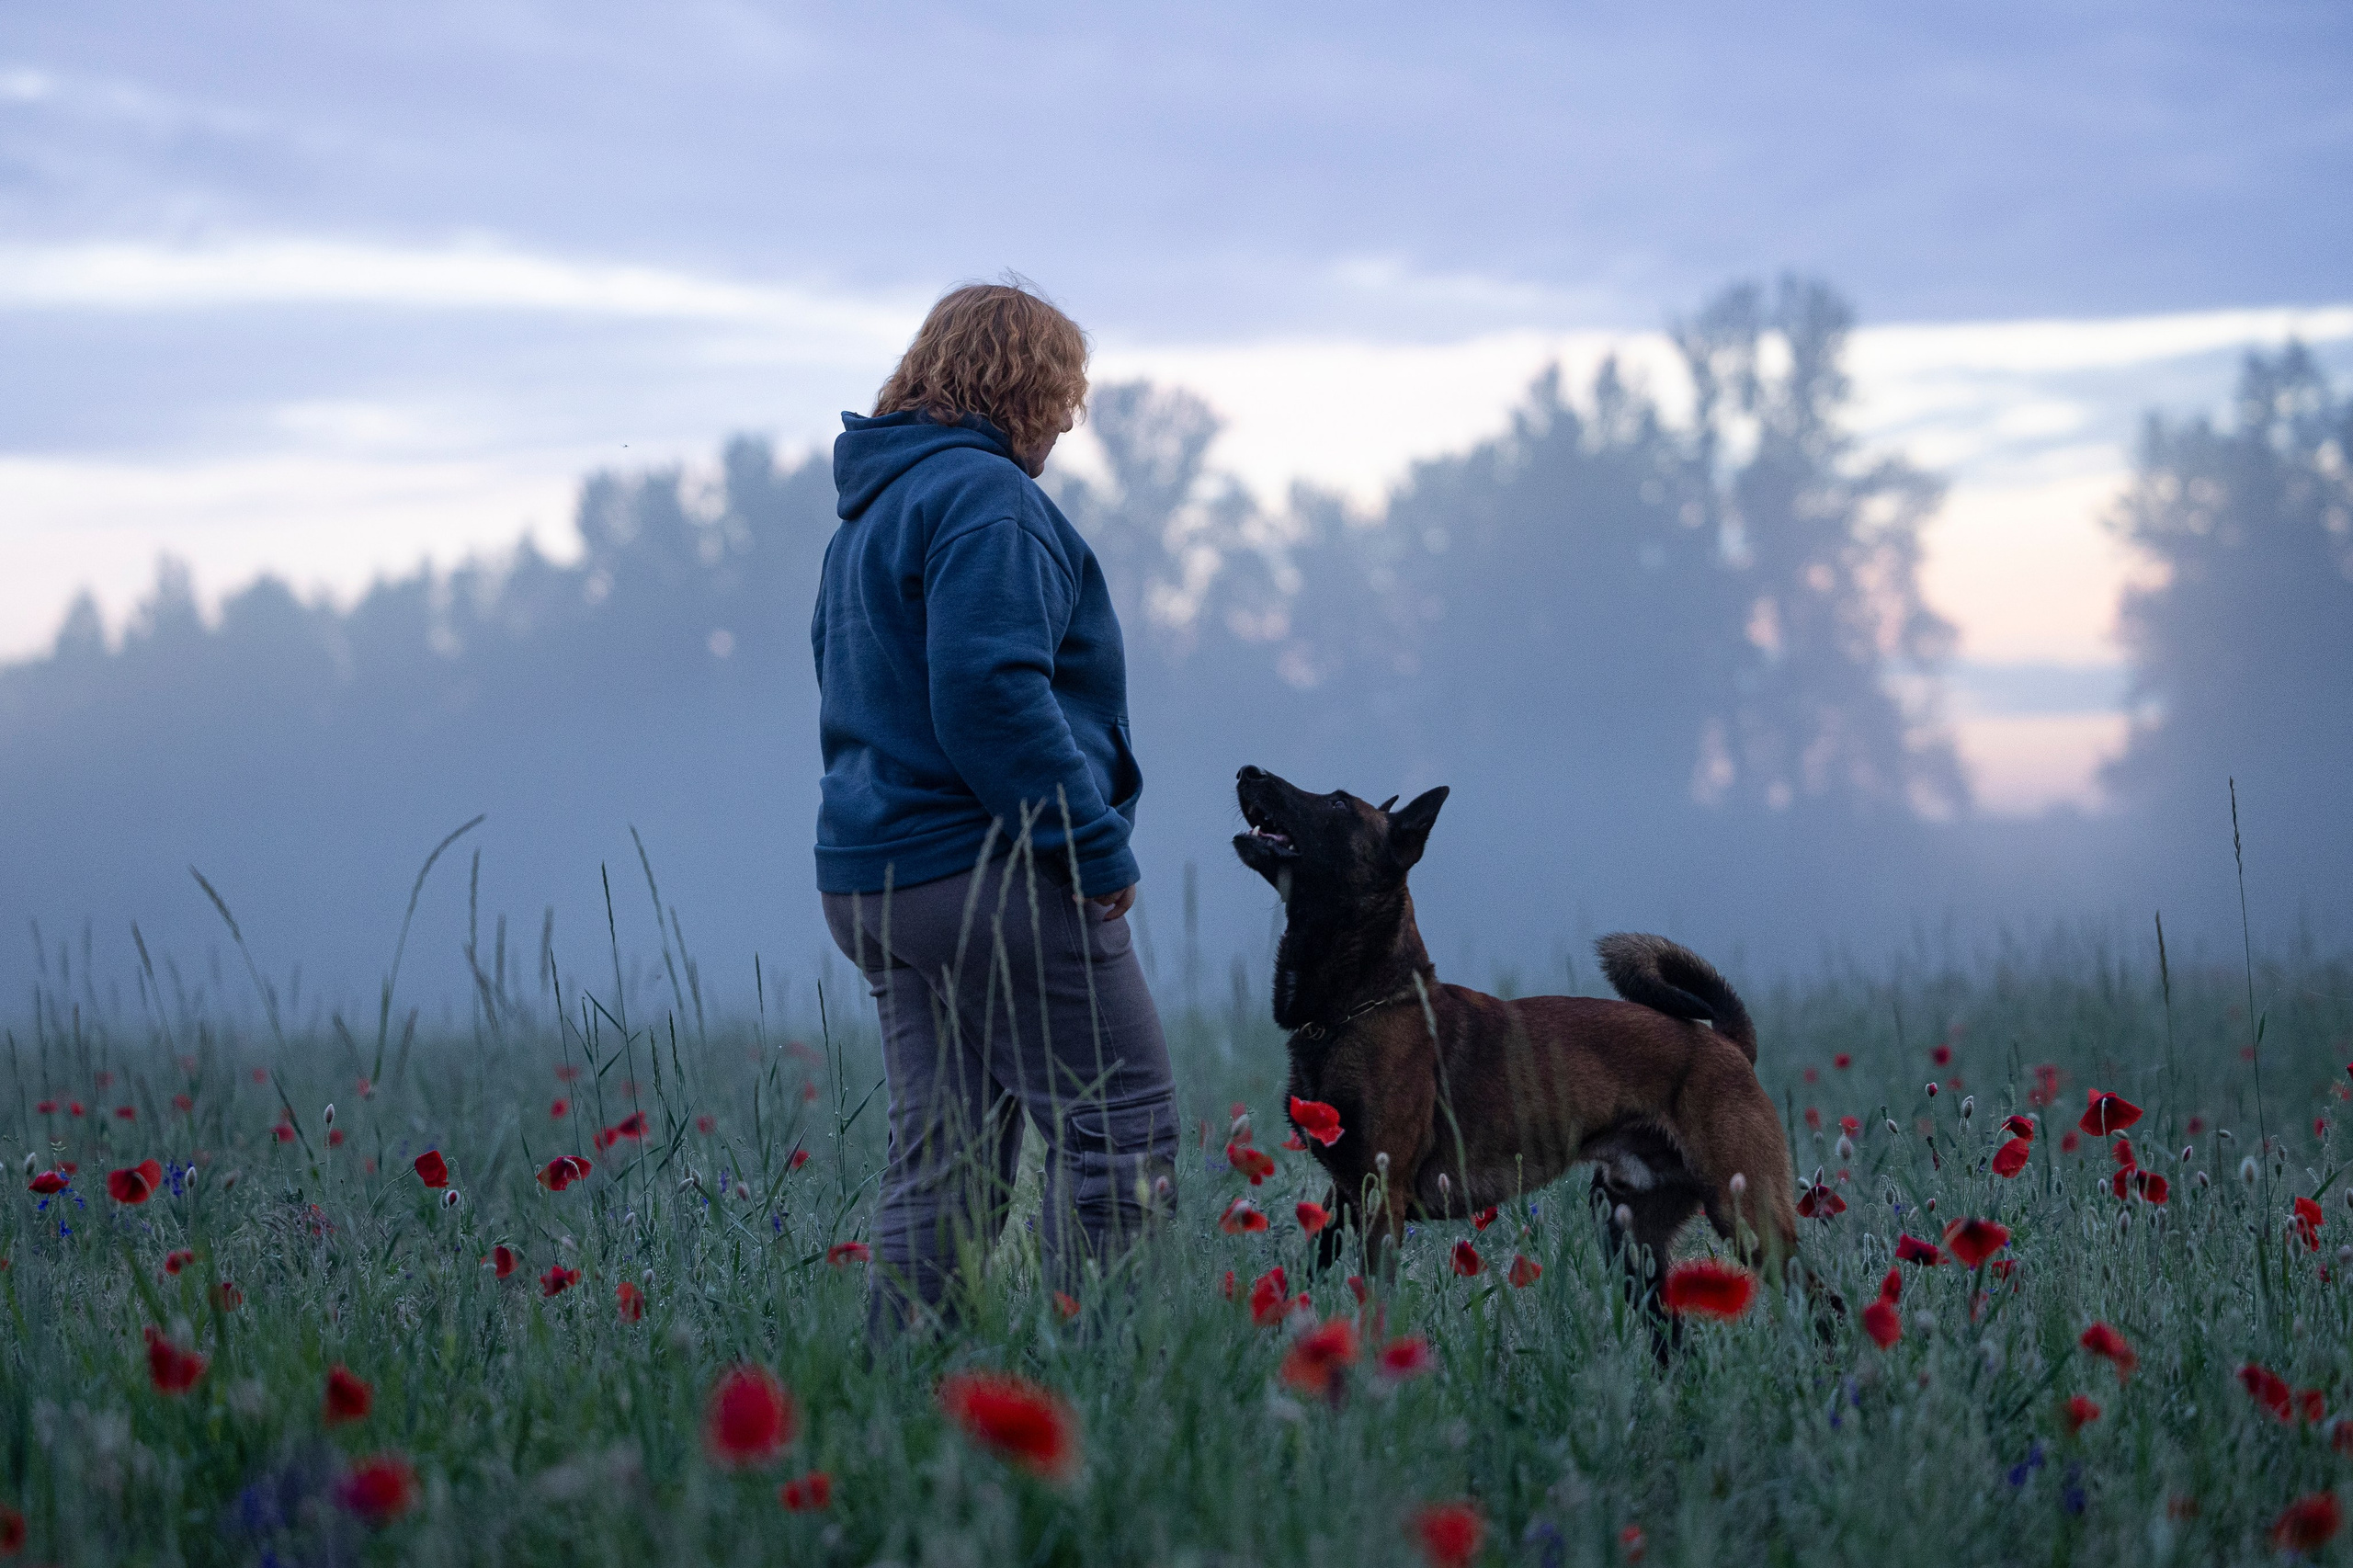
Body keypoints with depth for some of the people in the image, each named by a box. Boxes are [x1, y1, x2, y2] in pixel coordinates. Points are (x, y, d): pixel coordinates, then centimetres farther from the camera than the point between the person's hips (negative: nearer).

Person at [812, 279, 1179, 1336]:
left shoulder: (870, 513, 22)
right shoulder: (986, 498, -10)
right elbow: (993, 691, -21)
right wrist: (1097, 847, -17)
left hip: (873, 881, 10)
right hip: (997, 875, -10)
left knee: (943, 1164, 10)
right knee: (1123, 1133, -6)